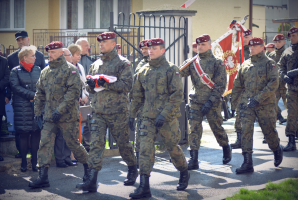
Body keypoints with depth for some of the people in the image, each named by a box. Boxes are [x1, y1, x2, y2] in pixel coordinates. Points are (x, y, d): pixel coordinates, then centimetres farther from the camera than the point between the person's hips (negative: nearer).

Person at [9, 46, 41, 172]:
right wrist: (32, 95, -12)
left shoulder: (38, 70, 13)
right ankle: (24, 162, 6)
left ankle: (34, 161, 6)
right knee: (24, 134, -2)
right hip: (22, 108, -3)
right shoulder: (15, 71, 2)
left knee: (36, 133, -1)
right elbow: (15, 87, -7)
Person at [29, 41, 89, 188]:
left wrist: (60, 110, -19)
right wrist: (37, 111, 12)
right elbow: (40, 93, 20)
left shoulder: (70, 69, -7)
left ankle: (88, 168, 26)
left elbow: (73, 91, -15)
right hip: (49, 116, 6)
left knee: (73, 144, 3)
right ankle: (43, 177, -3)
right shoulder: (45, 71, 14)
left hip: (68, 116, -6)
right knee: (45, 144, -3)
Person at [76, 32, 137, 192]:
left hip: (117, 111, -4)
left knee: (123, 143, 7)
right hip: (98, 111, 4)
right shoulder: (96, 65, 15)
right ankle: (92, 181, -10)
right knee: (96, 143, -6)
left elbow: (127, 85, -14)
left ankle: (133, 170, 32)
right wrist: (90, 85, -6)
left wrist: (107, 83, -23)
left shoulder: (122, 63, -3)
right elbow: (89, 88, 18)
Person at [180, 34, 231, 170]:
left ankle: (226, 150, 35)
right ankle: (193, 160, -4)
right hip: (195, 102, 3)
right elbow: (181, 72, -4)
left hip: (212, 103, -3)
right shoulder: (192, 62, 8)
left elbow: (220, 85, -8)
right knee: (194, 129, -5)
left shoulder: (217, 63, -4)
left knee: (217, 128, 9)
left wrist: (210, 102, -16)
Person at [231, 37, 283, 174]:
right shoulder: (245, 64, 12)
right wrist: (233, 100, 15)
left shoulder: (269, 63, -3)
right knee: (246, 132, -7)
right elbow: (238, 83, 20)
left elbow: (273, 84, -13)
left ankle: (277, 150, 38)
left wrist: (258, 99, -20)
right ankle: (247, 163, -6)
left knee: (269, 131, 7)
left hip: (265, 105, -4)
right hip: (246, 104, 4)